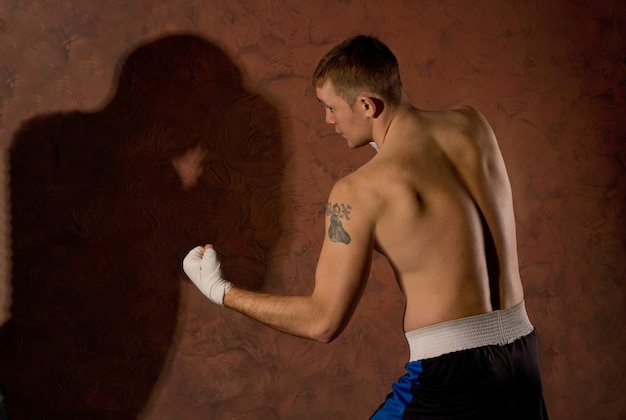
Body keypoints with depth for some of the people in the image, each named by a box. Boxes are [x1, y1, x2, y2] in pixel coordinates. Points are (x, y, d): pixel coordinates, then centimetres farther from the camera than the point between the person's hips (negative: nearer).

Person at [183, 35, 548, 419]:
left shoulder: (360, 192, -12)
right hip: (523, 356, 6)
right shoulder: (474, 124, 3)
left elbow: (323, 321, -8)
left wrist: (221, 291, 3)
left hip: (454, 372, -6)